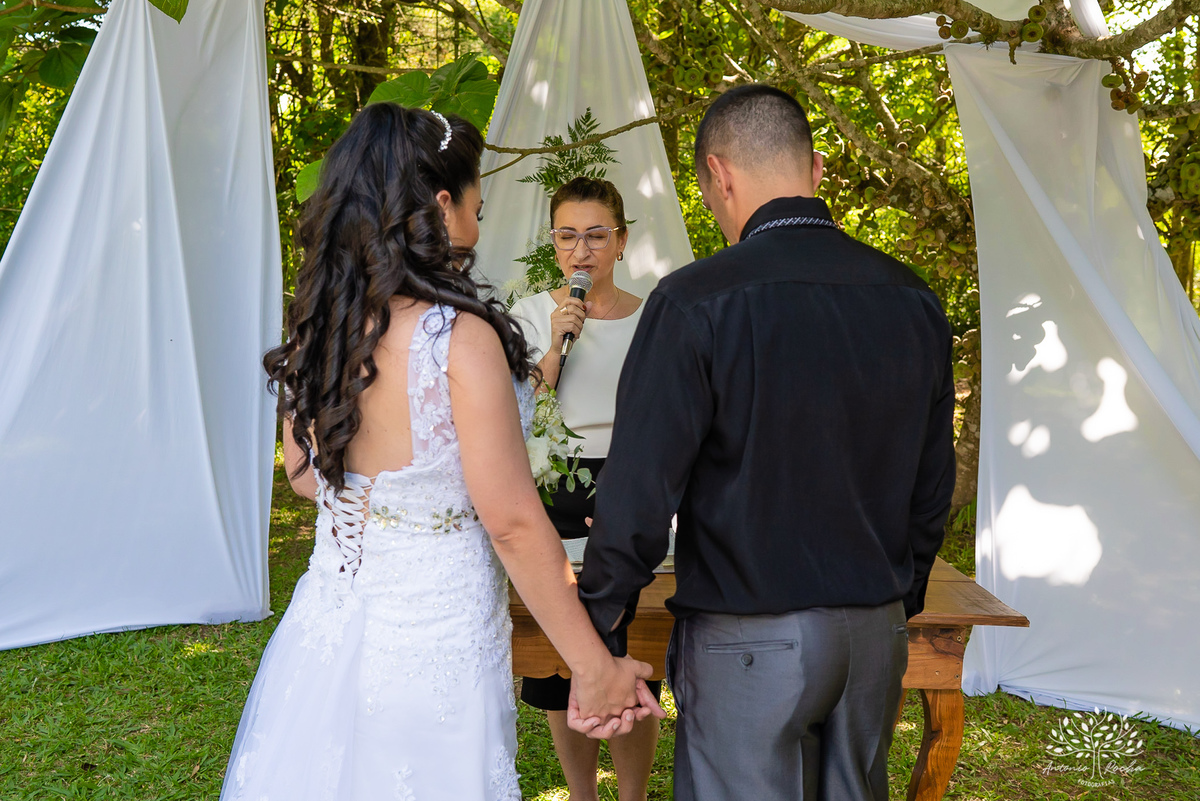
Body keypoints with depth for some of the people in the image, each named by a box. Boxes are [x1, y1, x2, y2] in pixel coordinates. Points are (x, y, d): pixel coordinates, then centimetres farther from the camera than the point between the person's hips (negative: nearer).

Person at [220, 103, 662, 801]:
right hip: (433, 646, -6)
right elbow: (513, 522, -21)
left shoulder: (312, 333, -3)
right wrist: (597, 668, -12)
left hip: (324, 631, 6)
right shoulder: (462, 338, -23)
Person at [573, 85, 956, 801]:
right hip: (877, 632, 6)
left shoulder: (695, 302, -16)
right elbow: (933, 484, 9)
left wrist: (599, 625, -3)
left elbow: (642, 486, -15)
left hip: (748, 637, -6)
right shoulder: (914, 299, 2)